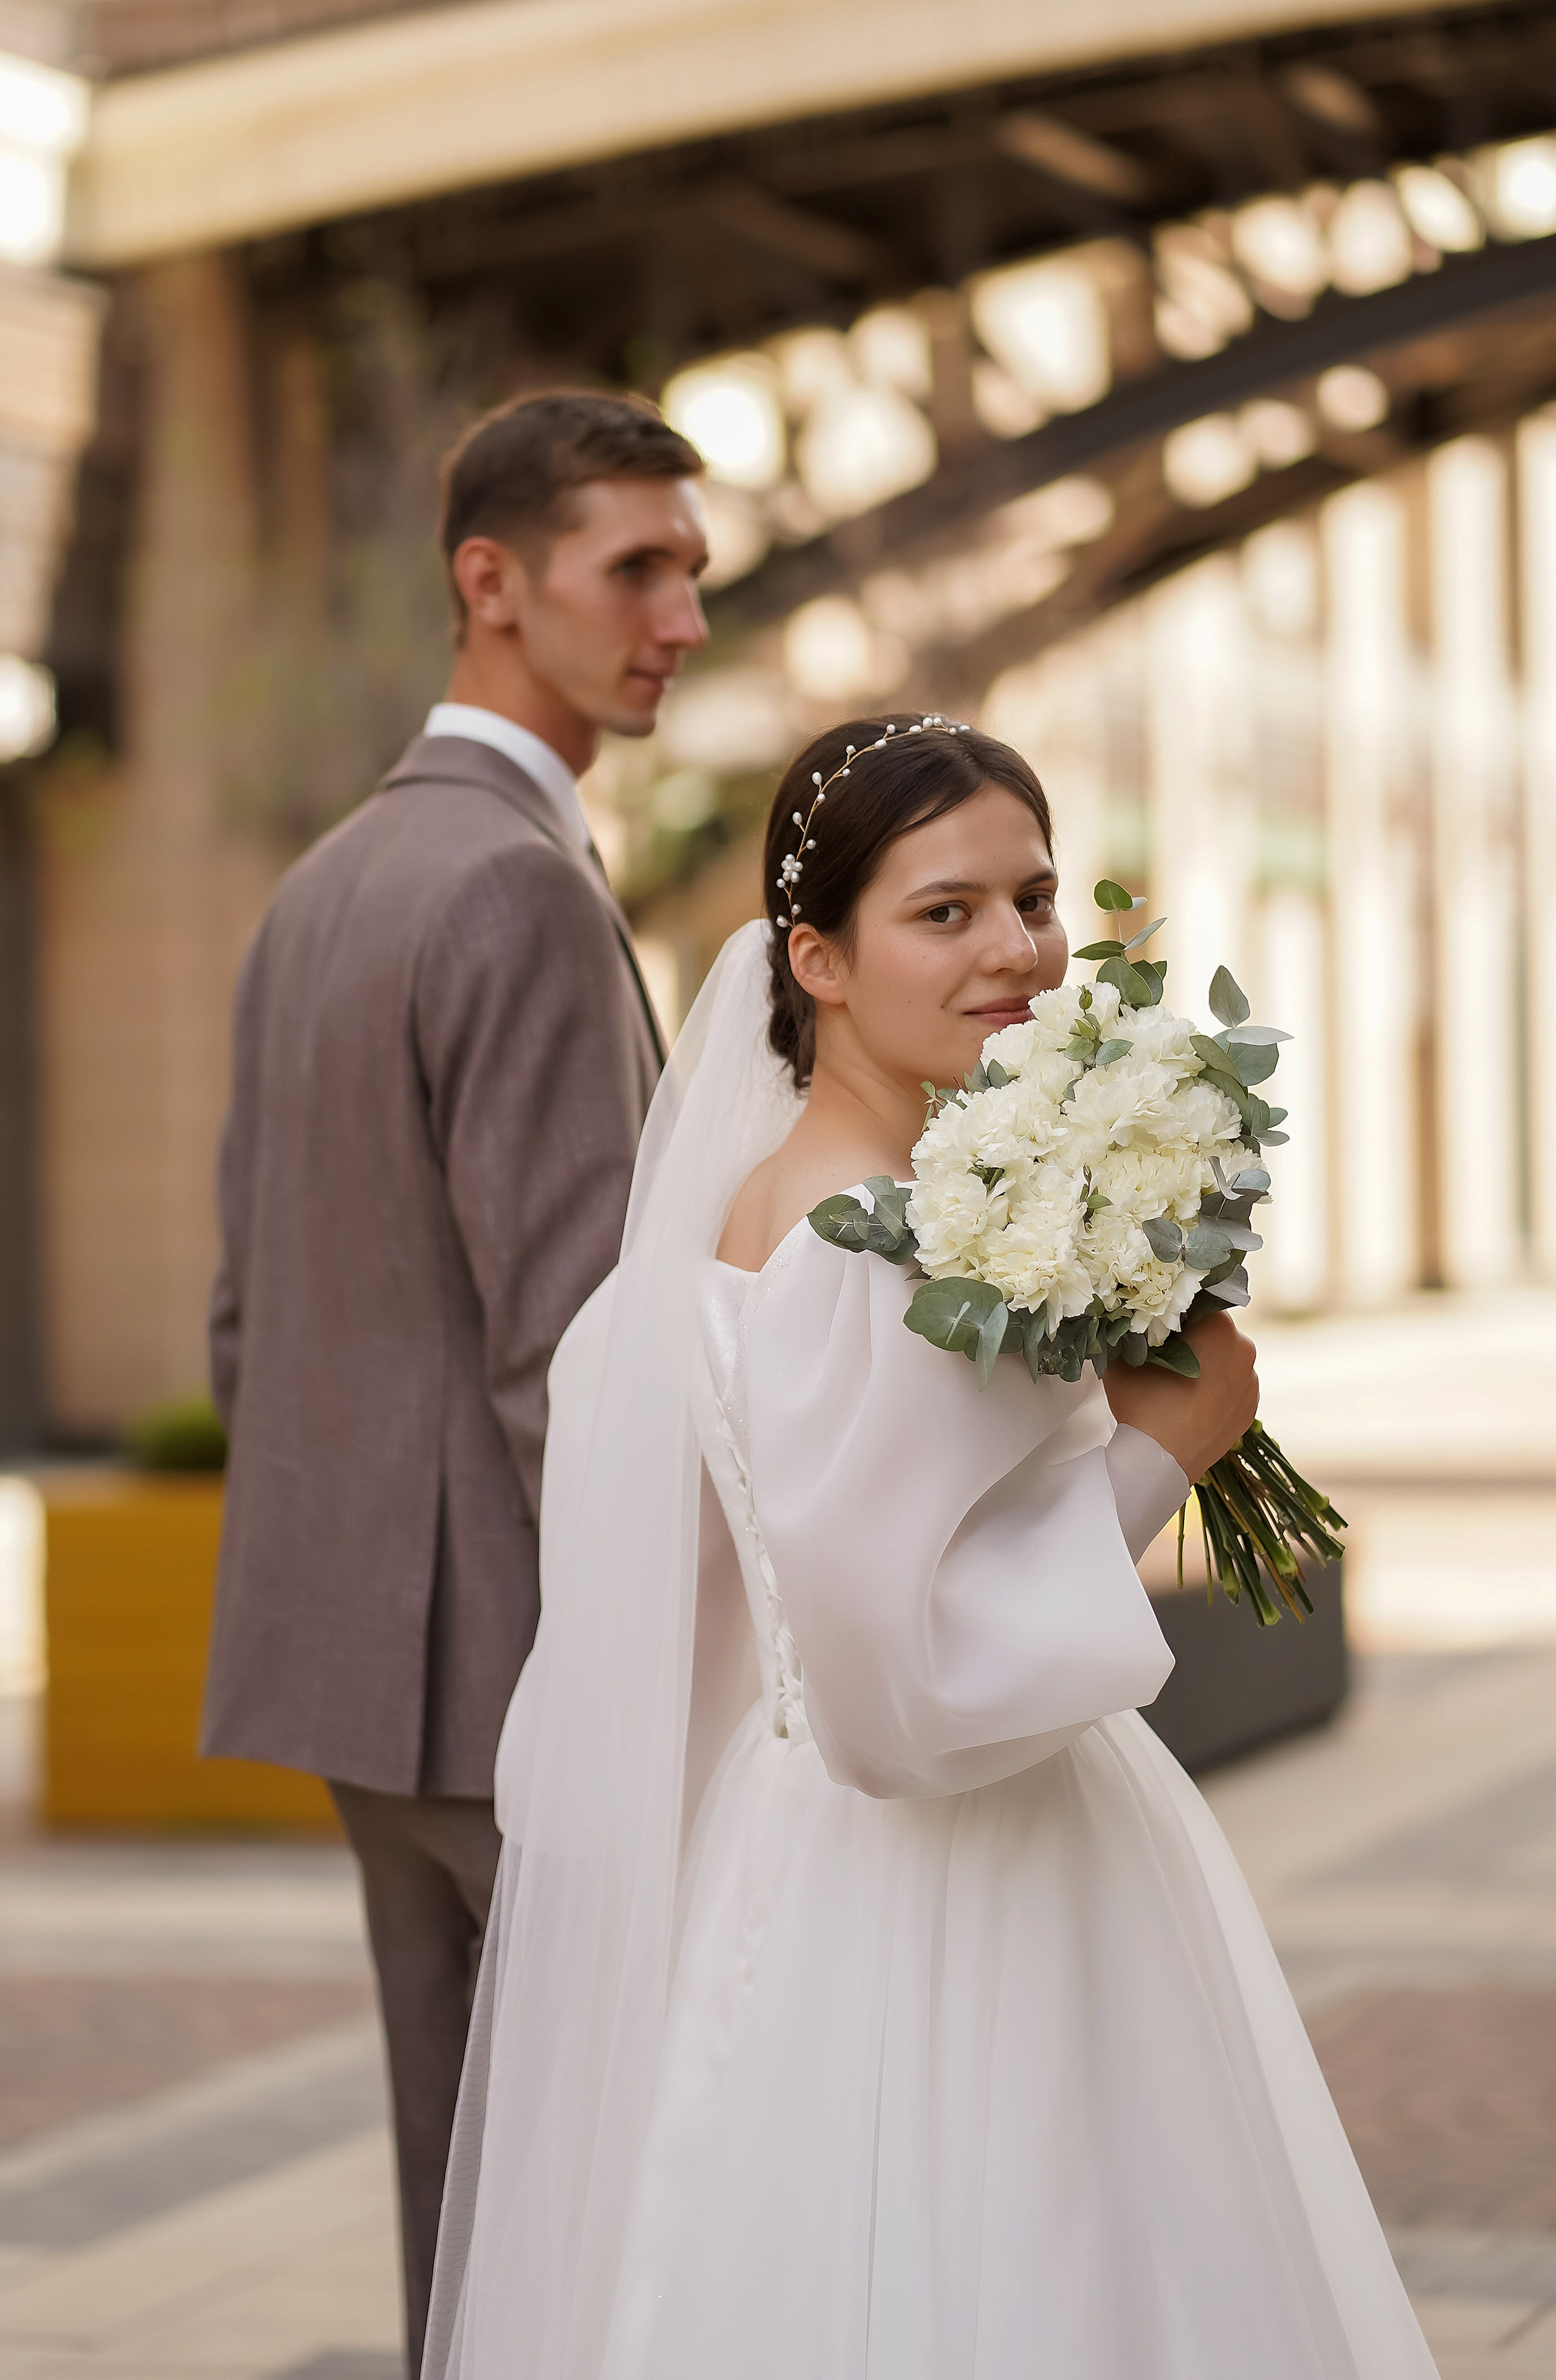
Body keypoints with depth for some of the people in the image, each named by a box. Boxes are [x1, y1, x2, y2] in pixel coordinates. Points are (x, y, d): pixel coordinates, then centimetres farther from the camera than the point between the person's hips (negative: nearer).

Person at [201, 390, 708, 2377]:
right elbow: (566, 1353, -22)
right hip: (536, 1675, -9)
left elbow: (255, 1324, 16)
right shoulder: (523, 889, -18)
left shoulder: (319, 895, 13)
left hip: (373, 1655, 9)